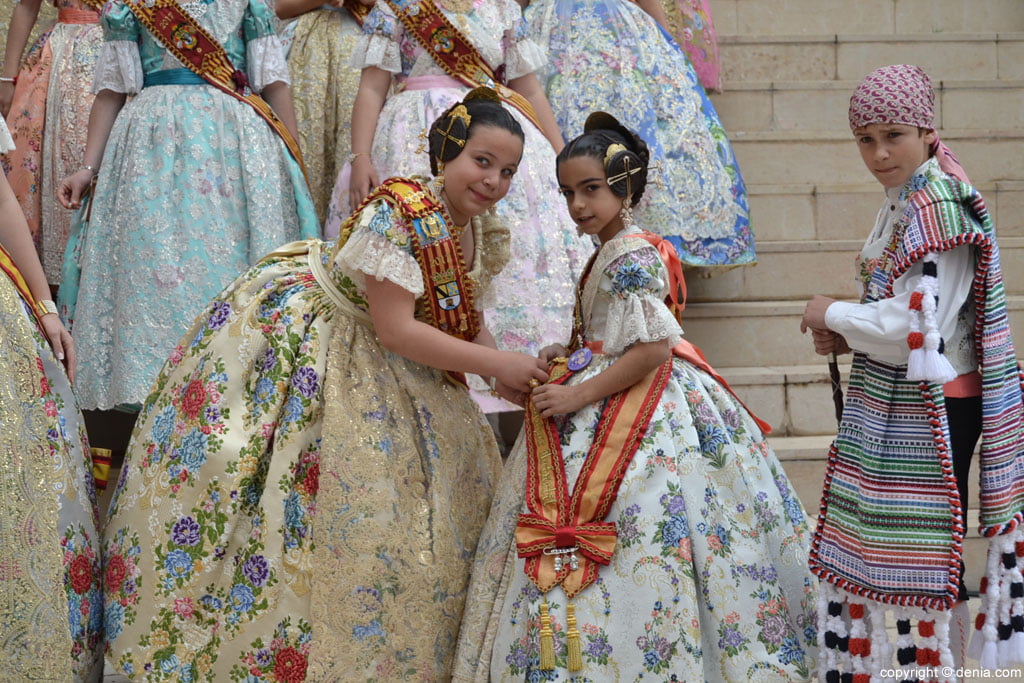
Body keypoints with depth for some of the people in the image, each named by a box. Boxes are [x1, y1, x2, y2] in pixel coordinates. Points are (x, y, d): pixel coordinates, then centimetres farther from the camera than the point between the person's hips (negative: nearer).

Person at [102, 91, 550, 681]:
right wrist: (496, 364, -28)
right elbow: (395, 328, -31)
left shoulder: (488, 235, -5)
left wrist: (508, 374, -14)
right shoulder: (398, 212, -30)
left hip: (375, 368, 9)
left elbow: (467, 321, 6)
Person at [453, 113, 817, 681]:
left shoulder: (631, 257, -16)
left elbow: (652, 350, -23)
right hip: (605, 416, 10)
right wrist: (569, 356, 9)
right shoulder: (610, 253, 15)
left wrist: (578, 394, -20)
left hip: (633, 420, -10)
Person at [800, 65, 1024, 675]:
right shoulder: (903, 201, 10)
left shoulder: (937, 207, -19)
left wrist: (832, 315, -11)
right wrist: (847, 335, 2)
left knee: (928, 558, 0)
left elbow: (915, 330, -25)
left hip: (931, 411, -10)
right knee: (874, 551, 16)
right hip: (895, 408, 10)